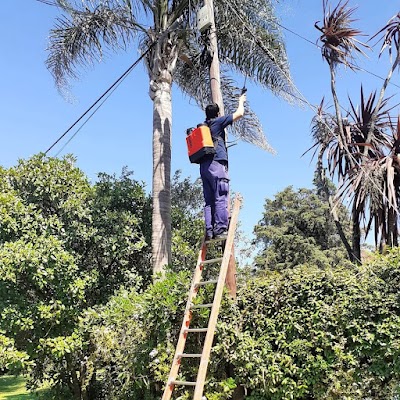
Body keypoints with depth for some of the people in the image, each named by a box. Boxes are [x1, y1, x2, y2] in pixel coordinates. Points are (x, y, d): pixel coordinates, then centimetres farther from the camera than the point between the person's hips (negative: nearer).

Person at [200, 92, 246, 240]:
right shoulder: (218, 121, 5)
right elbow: (239, 114, 6)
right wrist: (241, 101, 25)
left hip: (204, 166, 7)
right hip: (217, 164, -7)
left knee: (209, 201, 4)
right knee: (220, 199, -10)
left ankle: (209, 231, -2)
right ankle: (220, 230, -16)